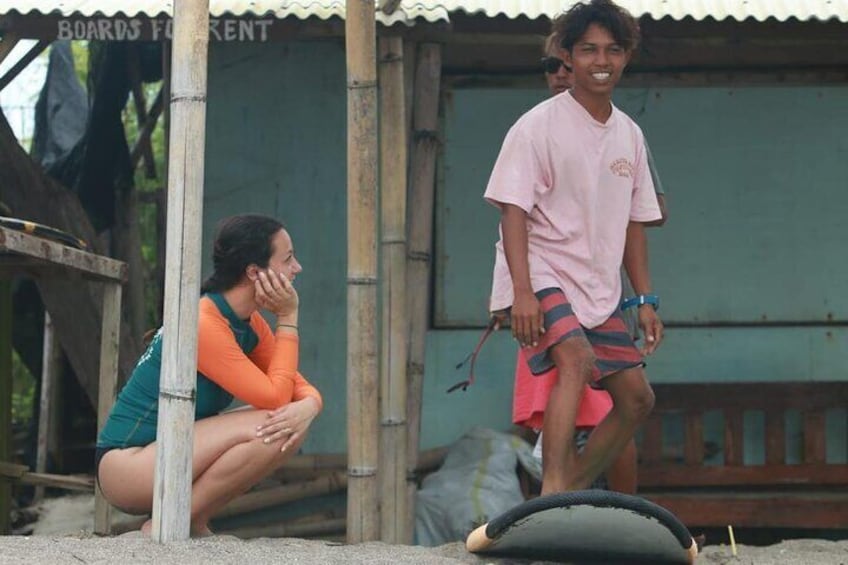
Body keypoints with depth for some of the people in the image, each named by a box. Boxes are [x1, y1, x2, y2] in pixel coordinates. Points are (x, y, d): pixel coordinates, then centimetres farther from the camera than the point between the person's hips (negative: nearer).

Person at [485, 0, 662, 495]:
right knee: (577, 359, -31)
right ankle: (553, 491, -34)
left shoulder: (629, 135, 11)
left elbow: (634, 223, 17)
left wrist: (646, 300, 12)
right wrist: (522, 291, -24)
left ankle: (574, 491, 16)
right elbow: (513, 210, -14)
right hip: (543, 277, -7)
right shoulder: (539, 126, -9)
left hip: (599, 290, 7)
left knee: (637, 398, 4)